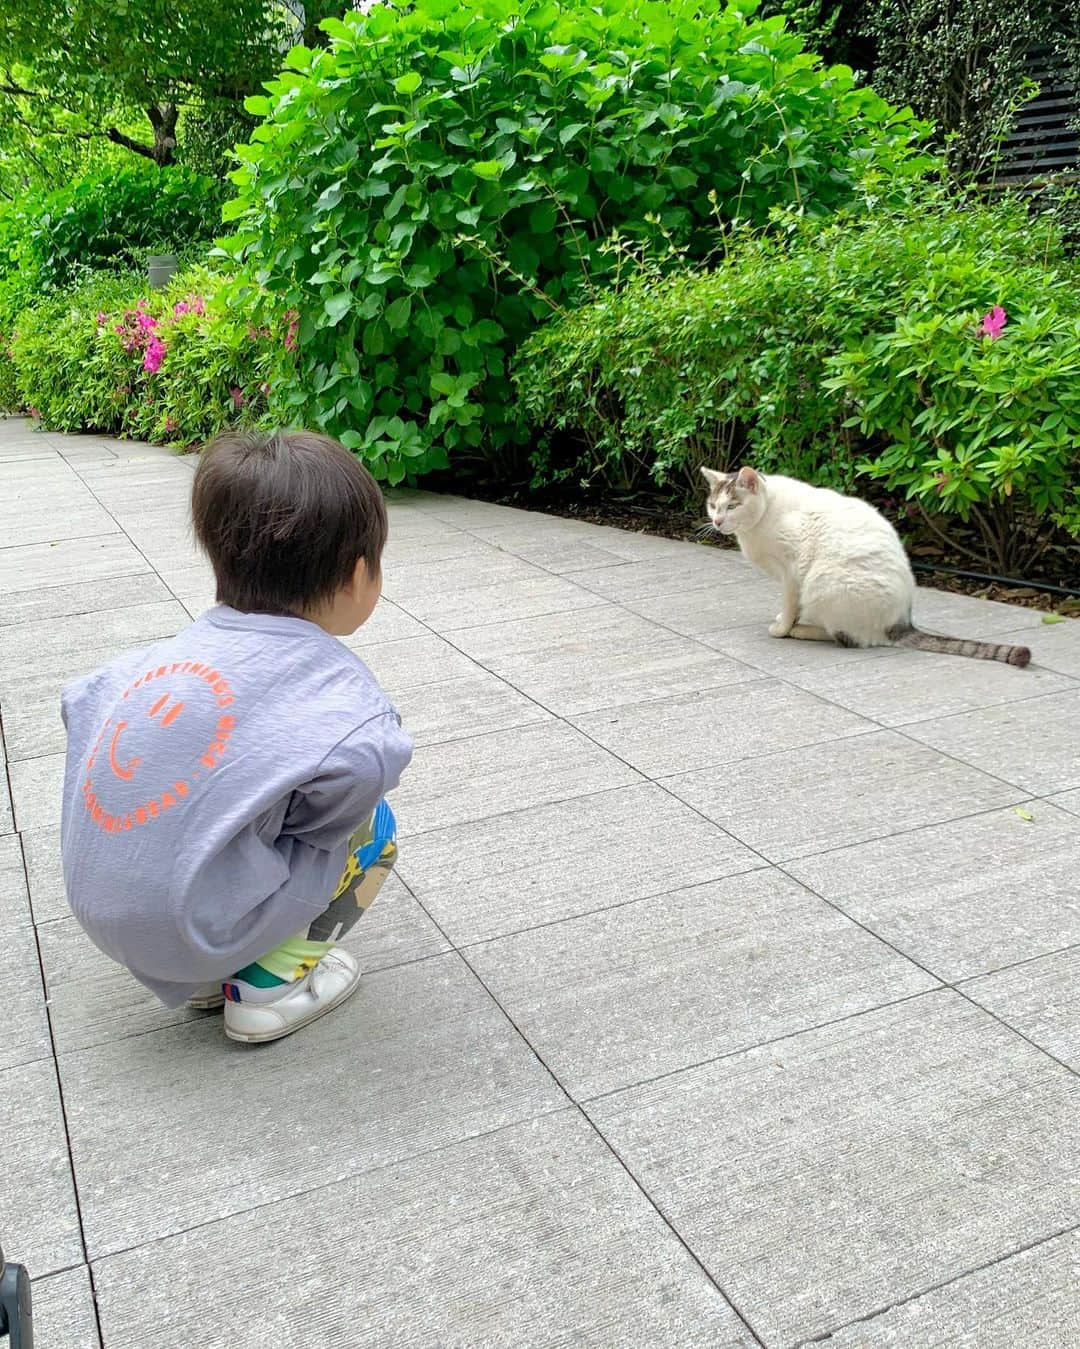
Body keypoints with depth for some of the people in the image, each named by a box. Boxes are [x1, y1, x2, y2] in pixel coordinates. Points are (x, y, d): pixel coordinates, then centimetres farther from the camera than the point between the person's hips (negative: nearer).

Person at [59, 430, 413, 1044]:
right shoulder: (338, 688, -15)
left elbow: (81, 700, 14)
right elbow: (359, 761, -23)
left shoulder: (180, 649, 5)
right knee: (374, 826, 8)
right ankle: (268, 983, 4)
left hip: (96, 910, 7)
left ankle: (208, 975, 18)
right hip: (191, 933, -7)